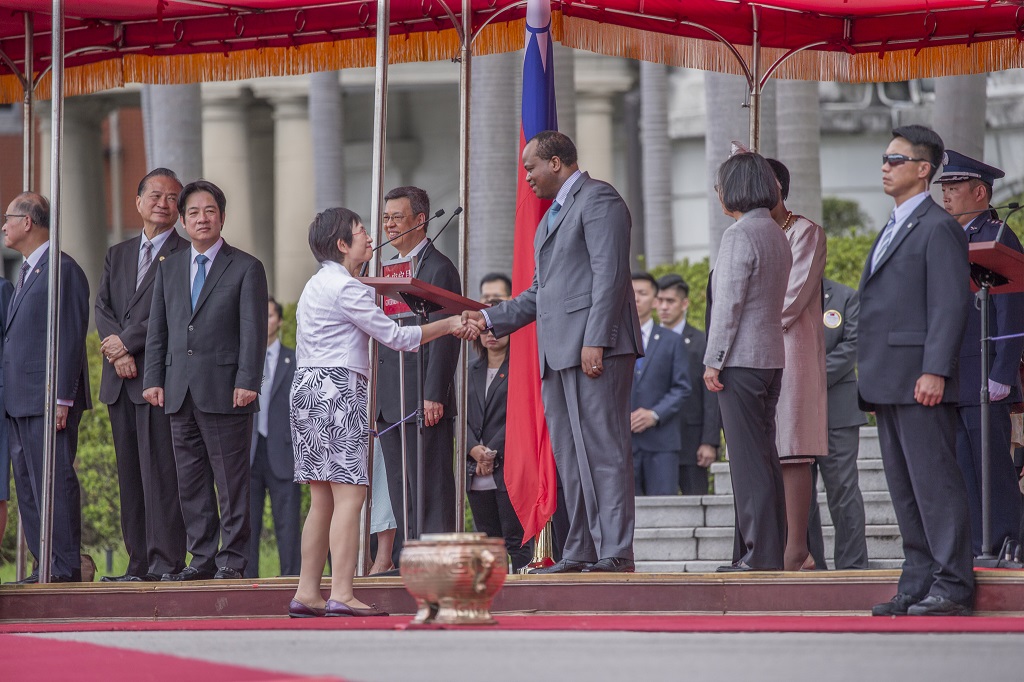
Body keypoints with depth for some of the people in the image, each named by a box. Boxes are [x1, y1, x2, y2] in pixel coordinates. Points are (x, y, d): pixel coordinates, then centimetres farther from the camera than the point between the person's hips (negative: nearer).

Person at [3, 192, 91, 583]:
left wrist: (62, 400, -19)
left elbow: (70, 339, -15)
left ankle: (66, 568, -6)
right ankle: (47, 566, 13)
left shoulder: (63, 270, -10)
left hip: (48, 400, -10)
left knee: (55, 482, -8)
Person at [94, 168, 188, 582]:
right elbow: (102, 308, 10)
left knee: (161, 471, -10)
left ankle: (166, 561, -10)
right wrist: (119, 354, -7)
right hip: (120, 380, 6)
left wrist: (128, 343, -10)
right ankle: (139, 563, 7)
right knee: (130, 474, 5)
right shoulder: (117, 255, 20)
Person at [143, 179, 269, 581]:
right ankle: (202, 559, 11)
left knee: (231, 479, -3)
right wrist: (154, 378, 5)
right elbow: (158, 329, 16)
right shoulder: (169, 268, 16)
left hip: (225, 392, -5)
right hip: (179, 392, 5)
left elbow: (253, 331, -5)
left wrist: (247, 381, -14)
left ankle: (232, 559, 2)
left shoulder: (246, 268, 2)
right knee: (190, 481, 6)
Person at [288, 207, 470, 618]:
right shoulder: (346, 288, -10)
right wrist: (448, 325, -1)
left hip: (309, 389, 10)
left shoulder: (318, 285, 20)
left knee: (323, 498, 8)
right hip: (338, 389, -10)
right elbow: (394, 337, -9)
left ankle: (307, 593, 5)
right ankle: (341, 595, -19)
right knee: (349, 492, -13)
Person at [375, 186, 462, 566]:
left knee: (431, 488, -8)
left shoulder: (438, 269, -7)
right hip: (390, 402, 9)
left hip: (421, 397, -9)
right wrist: (374, 399, 16)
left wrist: (434, 396, -20)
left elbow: (444, 338, -13)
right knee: (401, 491, 9)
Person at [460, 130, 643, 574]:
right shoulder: (554, 214, 27)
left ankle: (616, 553, -14)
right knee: (570, 455, 8)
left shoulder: (598, 199, -4)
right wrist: (491, 319, 19)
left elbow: (609, 274, -14)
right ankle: (580, 552, 10)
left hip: (595, 348, -10)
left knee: (604, 447, -12)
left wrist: (596, 340, -21)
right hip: (558, 354, 10)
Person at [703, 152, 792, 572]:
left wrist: (713, 360, -12)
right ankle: (769, 551, 12)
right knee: (764, 455, 11)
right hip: (771, 353, 9)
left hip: (741, 359, -9)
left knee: (749, 458, -8)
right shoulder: (777, 235, 15)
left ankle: (761, 553, -9)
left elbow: (728, 303, -17)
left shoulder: (740, 235, -13)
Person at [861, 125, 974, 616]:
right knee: (904, 487, 10)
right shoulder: (893, 230, 22)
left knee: (934, 481, -9)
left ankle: (952, 586, -8)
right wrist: (870, 379, 19)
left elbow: (949, 304, -14)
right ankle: (919, 583, 13)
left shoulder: (938, 228, -7)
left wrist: (935, 371, -22)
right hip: (888, 384, 10)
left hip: (920, 379, -10)